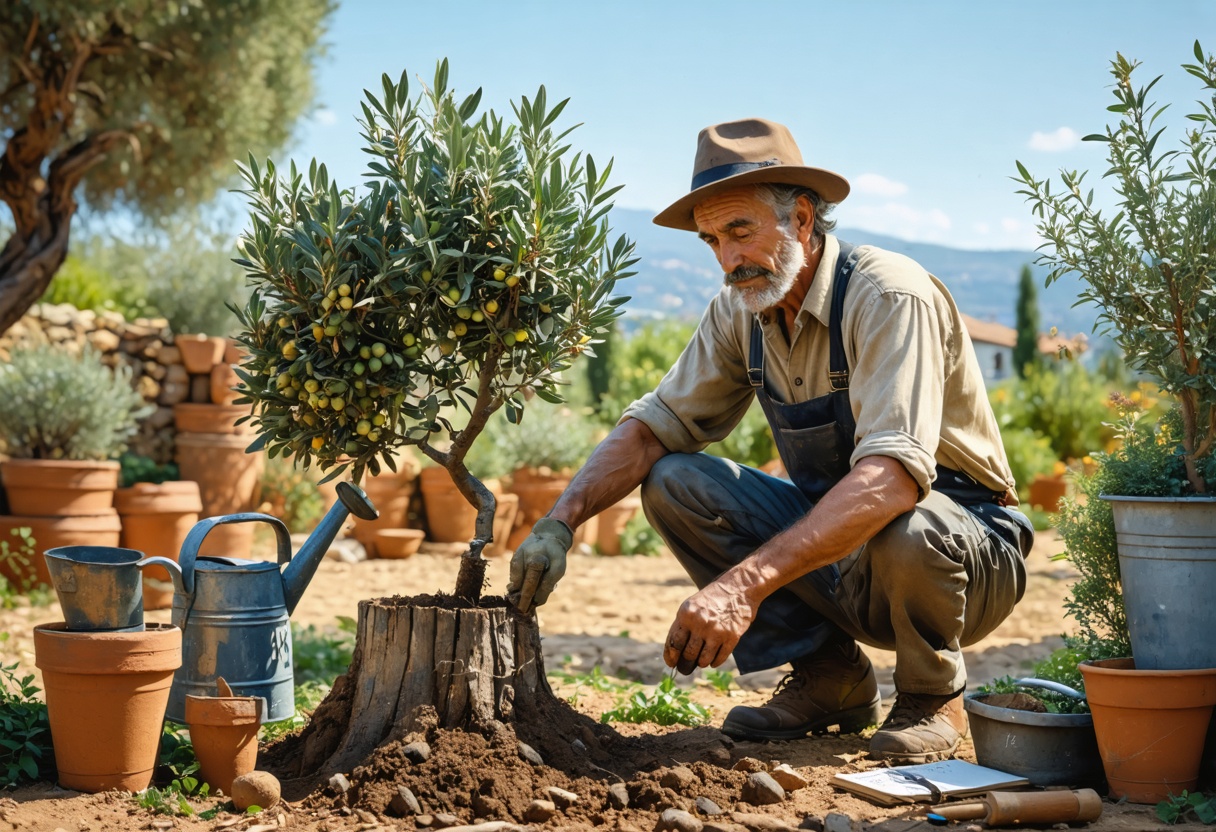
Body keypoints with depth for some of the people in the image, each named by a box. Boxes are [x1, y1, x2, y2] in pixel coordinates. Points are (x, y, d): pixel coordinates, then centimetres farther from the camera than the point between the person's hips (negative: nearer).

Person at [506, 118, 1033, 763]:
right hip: (833, 545, 6)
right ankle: (828, 679, 0)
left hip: (969, 547, -6)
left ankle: (933, 696, -5)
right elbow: (653, 425, 0)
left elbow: (894, 474, -38)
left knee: (903, 529, -40)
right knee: (672, 483, -10)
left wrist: (746, 583, -46)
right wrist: (559, 522, -18)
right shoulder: (742, 311, -3)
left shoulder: (890, 297, -25)